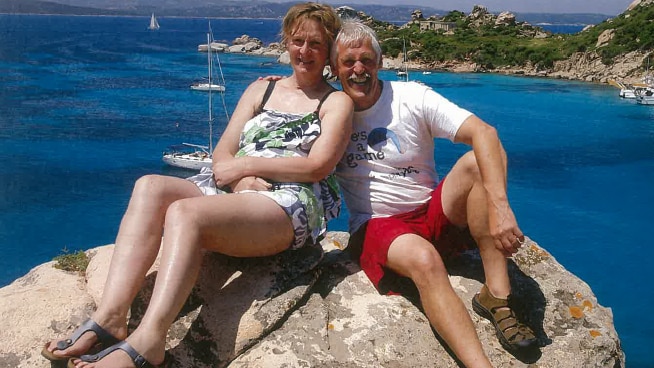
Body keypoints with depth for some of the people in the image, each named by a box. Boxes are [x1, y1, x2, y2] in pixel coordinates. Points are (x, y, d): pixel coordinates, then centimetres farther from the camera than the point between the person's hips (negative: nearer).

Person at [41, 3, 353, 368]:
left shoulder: (337, 102, 11)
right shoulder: (261, 89, 25)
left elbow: (317, 167, -6)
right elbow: (223, 155, 15)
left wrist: (247, 163, -6)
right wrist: (243, 180, -8)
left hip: (292, 204, -5)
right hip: (237, 191, 6)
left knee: (185, 212, -32)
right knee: (150, 187, -22)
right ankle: (111, 317, -33)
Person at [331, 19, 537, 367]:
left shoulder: (412, 97, -6)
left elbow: (483, 132, -19)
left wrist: (499, 205, -37)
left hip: (432, 213, 2)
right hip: (376, 226, -1)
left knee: (475, 162, -26)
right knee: (423, 259, -36)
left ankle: (496, 296, -26)